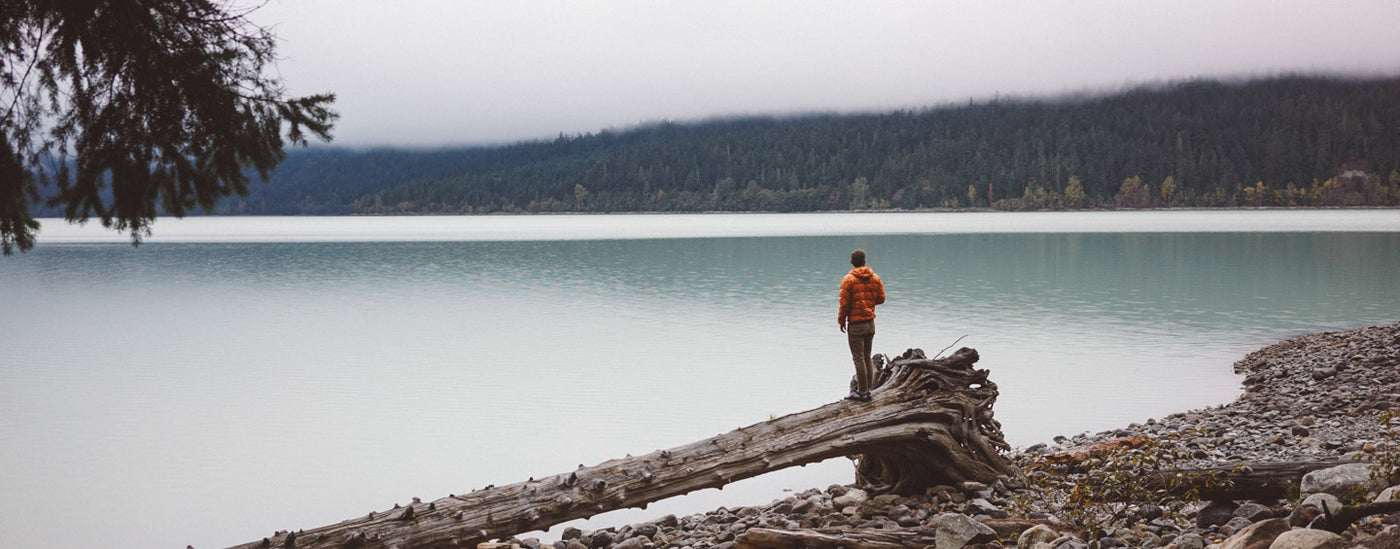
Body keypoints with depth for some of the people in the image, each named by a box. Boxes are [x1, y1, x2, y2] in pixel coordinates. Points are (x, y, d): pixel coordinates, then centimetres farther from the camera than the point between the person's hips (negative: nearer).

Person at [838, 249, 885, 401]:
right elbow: (881, 298, 7)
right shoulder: (875, 278, 3)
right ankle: (868, 389, 17)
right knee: (867, 356, 14)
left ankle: (862, 391, 0)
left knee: (858, 358, -2)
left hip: (855, 324, -6)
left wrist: (841, 320, -1)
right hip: (870, 322, 6)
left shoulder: (848, 279, -13)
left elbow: (844, 303, -13)